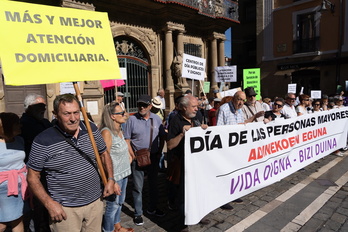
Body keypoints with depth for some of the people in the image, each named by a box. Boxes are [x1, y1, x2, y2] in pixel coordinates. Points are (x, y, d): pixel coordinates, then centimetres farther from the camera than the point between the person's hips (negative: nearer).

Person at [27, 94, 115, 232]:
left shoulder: (91, 129, -4)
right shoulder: (43, 141, -15)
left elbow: (104, 154, 10)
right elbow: (33, 177, -6)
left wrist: (110, 179, 2)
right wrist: (49, 203, -13)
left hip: (95, 202, 4)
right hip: (64, 208, -4)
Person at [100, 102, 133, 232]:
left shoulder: (119, 130, 6)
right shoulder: (106, 132, -20)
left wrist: (129, 156, 13)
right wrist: (112, 182, -22)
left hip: (124, 174, 9)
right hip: (114, 176, -9)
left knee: (120, 202, 23)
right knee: (112, 205, 6)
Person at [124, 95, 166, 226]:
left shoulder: (156, 119, -1)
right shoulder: (132, 119, -9)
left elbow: (162, 137, 6)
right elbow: (127, 140, -6)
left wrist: (159, 152, 0)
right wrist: (133, 156, -11)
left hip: (153, 157, 3)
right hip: (138, 157, -3)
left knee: (153, 183, 18)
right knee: (138, 187, 7)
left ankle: (152, 208, 38)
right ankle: (138, 213, 25)